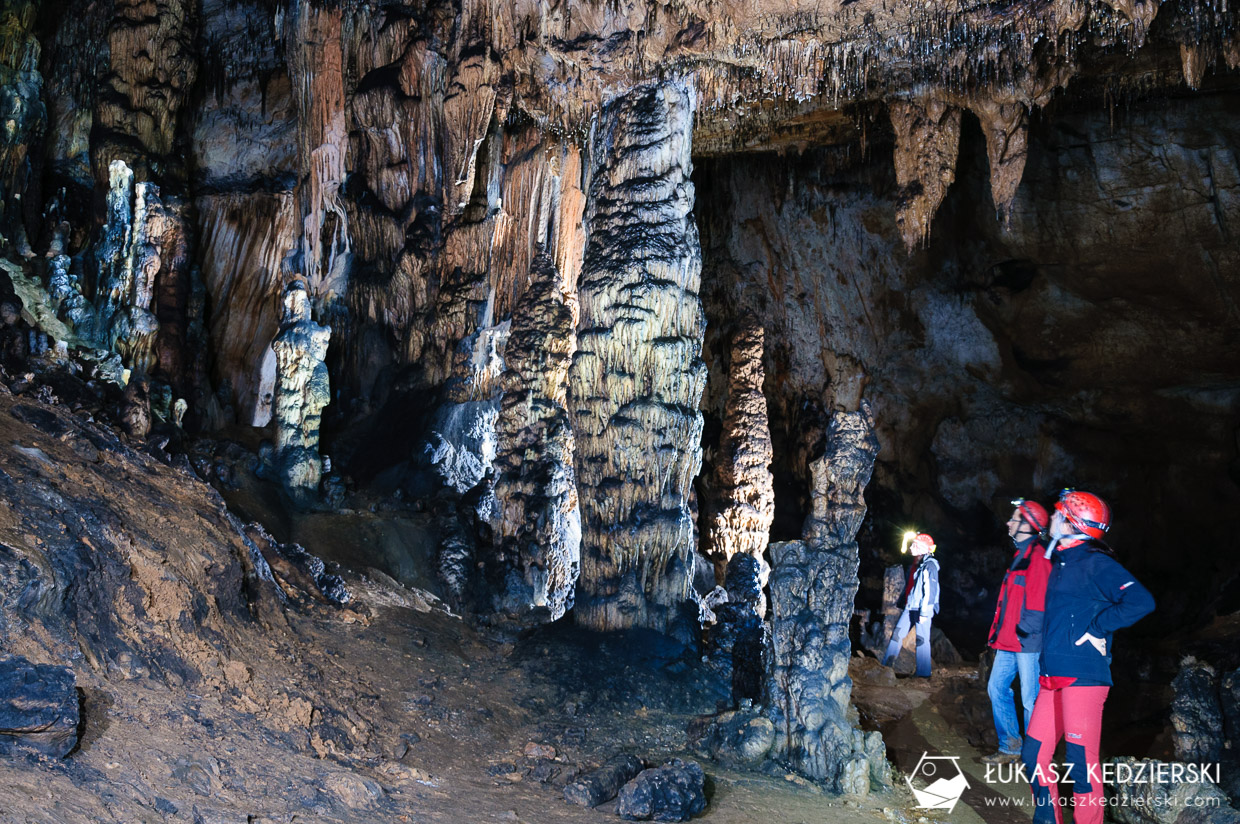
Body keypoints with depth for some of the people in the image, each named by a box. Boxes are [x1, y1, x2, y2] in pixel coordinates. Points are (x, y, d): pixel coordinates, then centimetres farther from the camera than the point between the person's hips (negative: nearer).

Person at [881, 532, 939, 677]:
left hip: (923, 609, -9)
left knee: (922, 639, -5)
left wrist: (924, 612, -19)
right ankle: (886, 665, 12)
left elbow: (930, 590, -16)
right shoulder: (914, 566, 16)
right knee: (897, 634, 6)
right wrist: (902, 600, 24)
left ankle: (923, 673, 2)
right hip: (910, 608, 9)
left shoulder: (930, 566, -12)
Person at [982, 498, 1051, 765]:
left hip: (1027, 642, -10)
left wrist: (1027, 632, -19)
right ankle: (1010, 748, 20)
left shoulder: (1038, 556, -13)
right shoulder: (1021, 555, 18)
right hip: (1009, 640, 10)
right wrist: (1000, 632, 20)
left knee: (1031, 698, -4)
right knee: (997, 688, 12)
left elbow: (1038, 599, -19)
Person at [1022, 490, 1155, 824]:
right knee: (1034, 757, 10)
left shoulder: (1096, 563, -10)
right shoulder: (1061, 561, 17)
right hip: (1053, 678, 9)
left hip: (1083, 678, -9)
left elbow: (1141, 601, -22)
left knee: (1081, 764, -4)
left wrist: (1096, 630, -17)